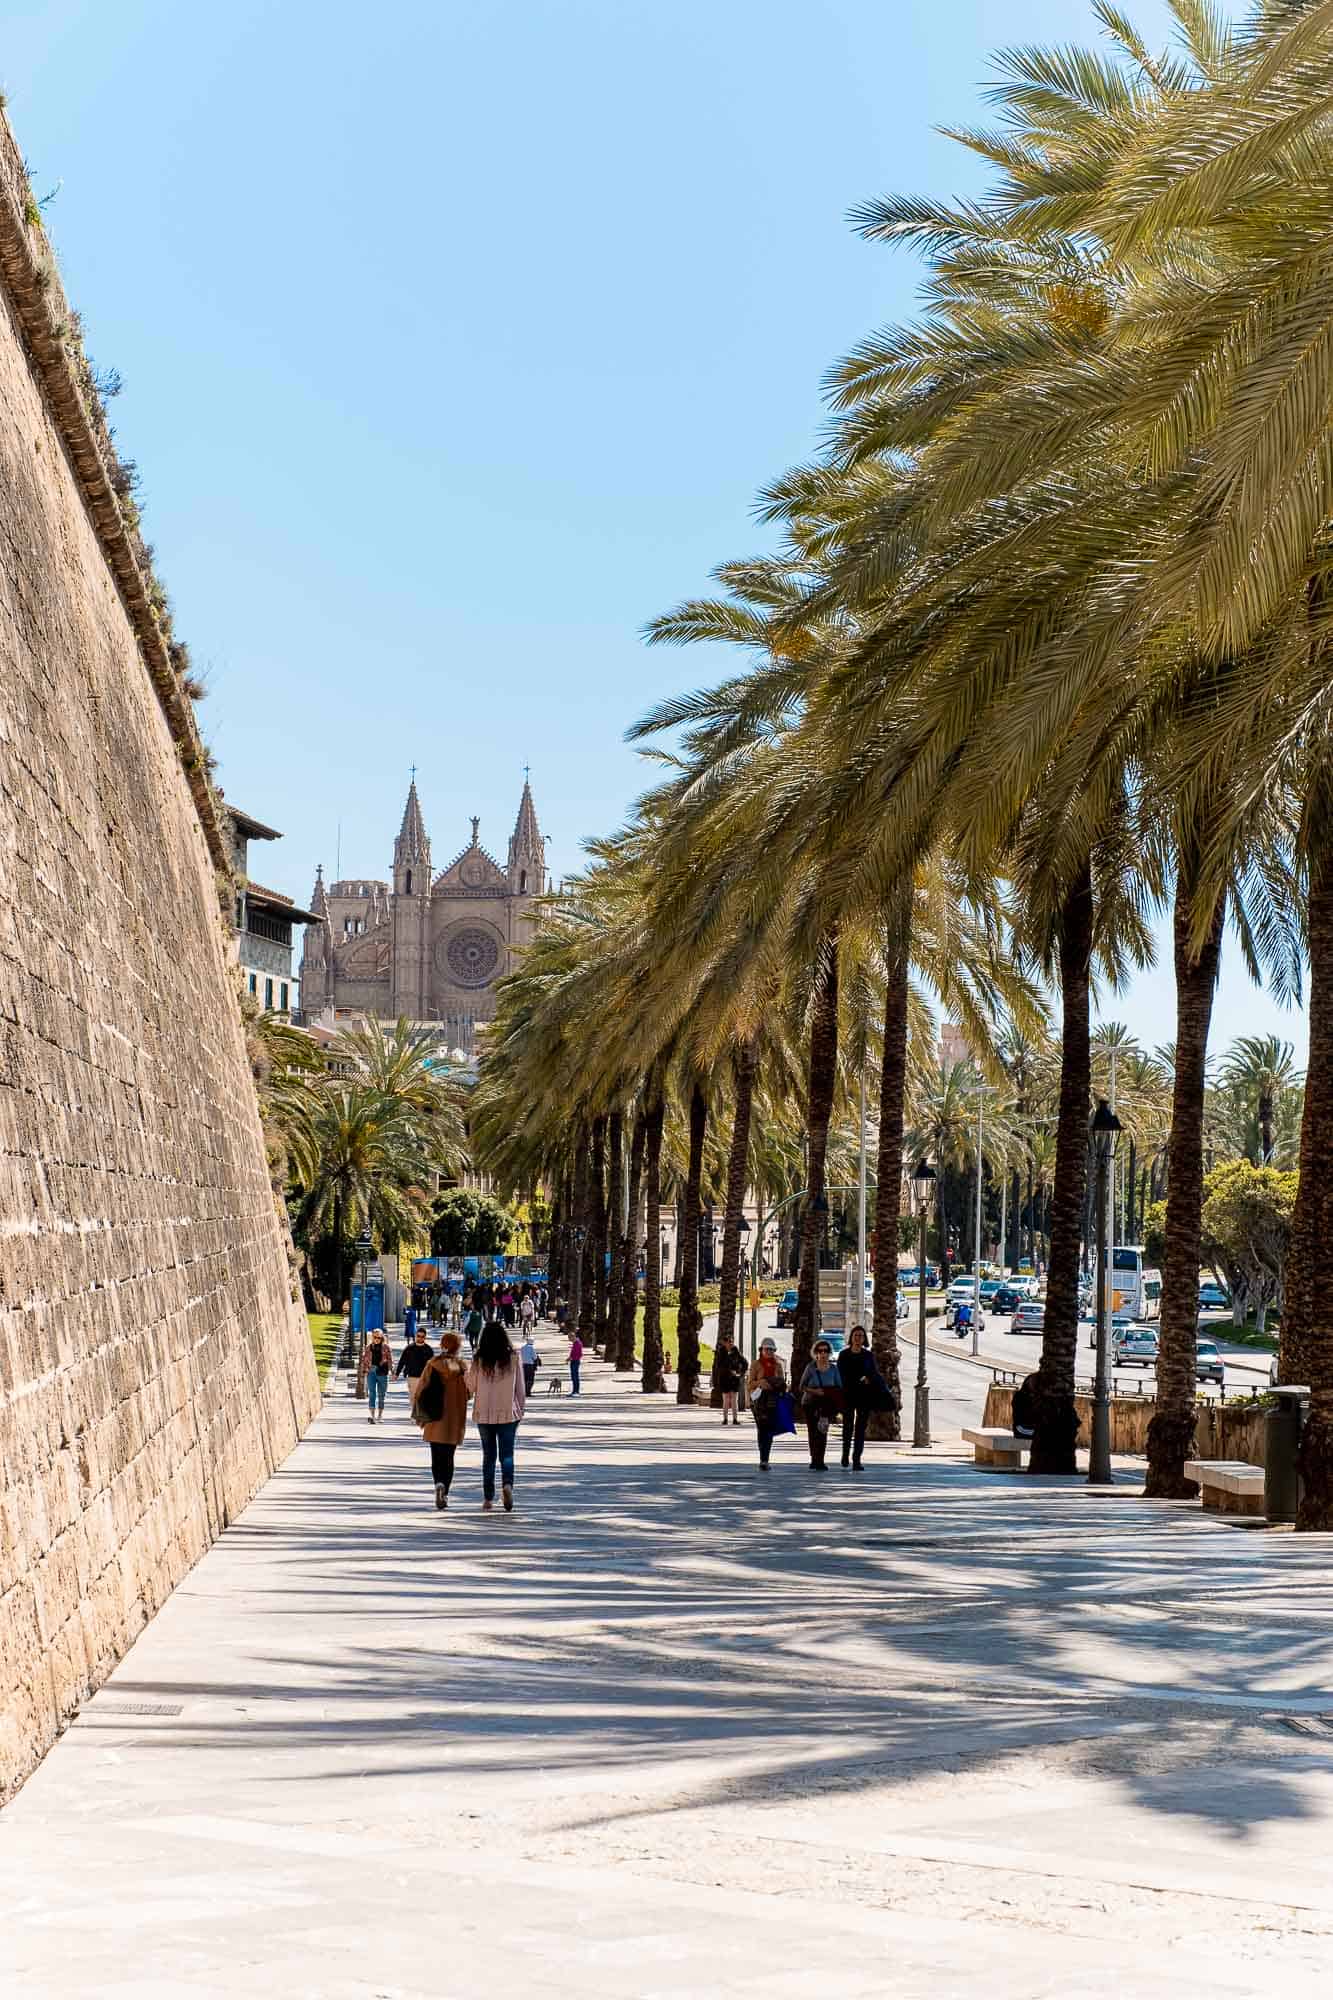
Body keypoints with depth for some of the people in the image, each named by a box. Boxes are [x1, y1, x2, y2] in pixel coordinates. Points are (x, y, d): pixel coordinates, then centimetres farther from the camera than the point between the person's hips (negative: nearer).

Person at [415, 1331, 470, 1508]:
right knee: (448, 1457, 10)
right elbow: (467, 1392, -10)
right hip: (454, 1420, -1)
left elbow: (421, 1389, -1)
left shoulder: (432, 1364, -2)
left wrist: (419, 1414, 8)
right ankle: (445, 1493, 3)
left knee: (436, 1457, 10)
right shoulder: (460, 1366, -7)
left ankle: (439, 1483, -15)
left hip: (435, 1421, 1)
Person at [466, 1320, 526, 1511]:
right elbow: (520, 1387, 1)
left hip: (484, 1415, 0)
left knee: (488, 1455, 11)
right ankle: (507, 1483, -22)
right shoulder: (513, 1358, -5)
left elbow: (470, 1387, 1)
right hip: (508, 1413, 0)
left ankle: (488, 1498, 11)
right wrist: (521, 1409, 12)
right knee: (506, 1454, 5)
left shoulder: (479, 1360, -6)